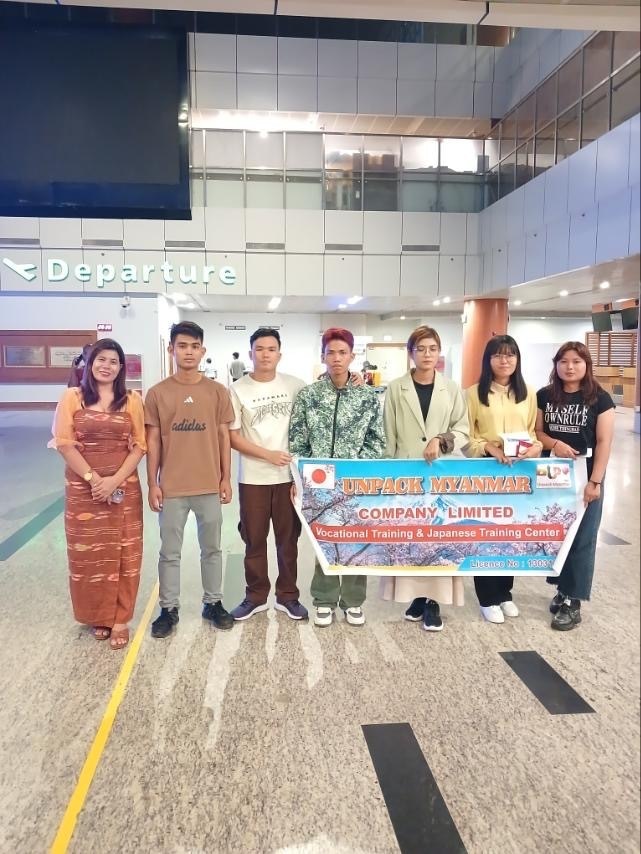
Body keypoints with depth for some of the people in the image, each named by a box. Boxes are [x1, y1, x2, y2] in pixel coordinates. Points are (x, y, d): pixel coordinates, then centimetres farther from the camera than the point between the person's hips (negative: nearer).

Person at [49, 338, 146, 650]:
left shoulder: (132, 400, 2)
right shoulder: (72, 397, 1)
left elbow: (139, 446, -1)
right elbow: (64, 443, -5)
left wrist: (114, 480, -13)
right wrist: (93, 478, -14)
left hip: (124, 488, 0)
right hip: (83, 488, 0)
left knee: (123, 553, 3)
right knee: (88, 554, 7)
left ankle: (120, 620, 15)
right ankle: (97, 616, 24)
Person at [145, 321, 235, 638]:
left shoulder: (217, 391, 1)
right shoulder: (157, 393, -2)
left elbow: (224, 437, 4)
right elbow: (153, 441, 1)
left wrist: (226, 478, 2)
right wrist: (152, 484, -3)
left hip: (209, 485, 1)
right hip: (171, 487, -1)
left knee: (212, 549, 14)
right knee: (170, 552, 10)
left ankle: (213, 603, 30)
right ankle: (169, 609, 25)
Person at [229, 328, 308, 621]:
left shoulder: (294, 385, 0)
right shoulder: (238, 390, -4)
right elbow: (232, 437, -4)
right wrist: (268, 455, -12)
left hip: (290, 475, 1)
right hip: (253, 478, -1)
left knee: (288, 539, 10)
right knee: (254, 540, 10)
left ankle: (287, 596, 25)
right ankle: (256, 597, 25)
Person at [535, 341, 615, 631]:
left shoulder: (599, 399, -5)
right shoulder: (544, 396, 4)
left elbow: (604, 442, -7)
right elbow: (537, 432, 8)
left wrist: (595, 481, -13)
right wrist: (554, 444, -14)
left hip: (584, 477, -3)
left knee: (581, 539, 1)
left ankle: (573, 601, 9)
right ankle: (562, 589, 26)